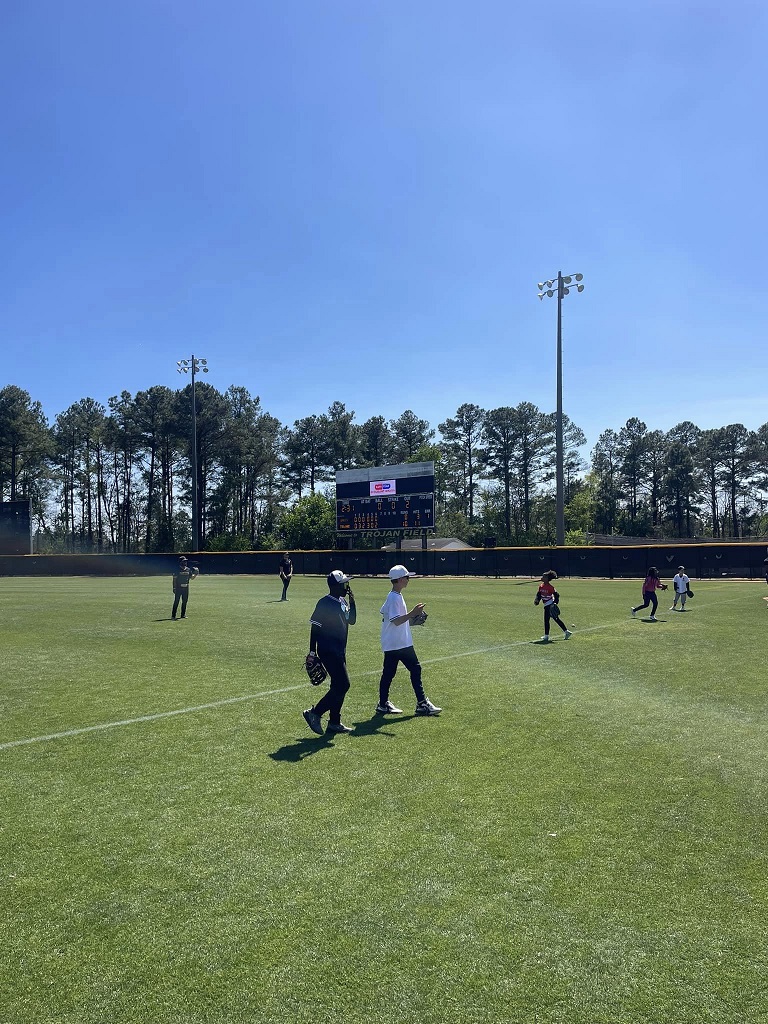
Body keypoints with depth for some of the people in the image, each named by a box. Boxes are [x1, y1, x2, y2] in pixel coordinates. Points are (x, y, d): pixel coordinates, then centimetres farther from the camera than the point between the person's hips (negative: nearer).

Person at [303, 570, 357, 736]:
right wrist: (312, 652, -15)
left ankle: (334, 722, 23)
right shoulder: (325, 603, -16)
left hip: (340, 651, 9)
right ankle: (315, 713, -1)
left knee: (339, 686, 13)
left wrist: (352, 602, 2)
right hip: (328, 651, -9)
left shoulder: (343, 601, 9)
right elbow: (314, 628, -15)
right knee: (342, 685, -11)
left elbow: (352, 621, 17)